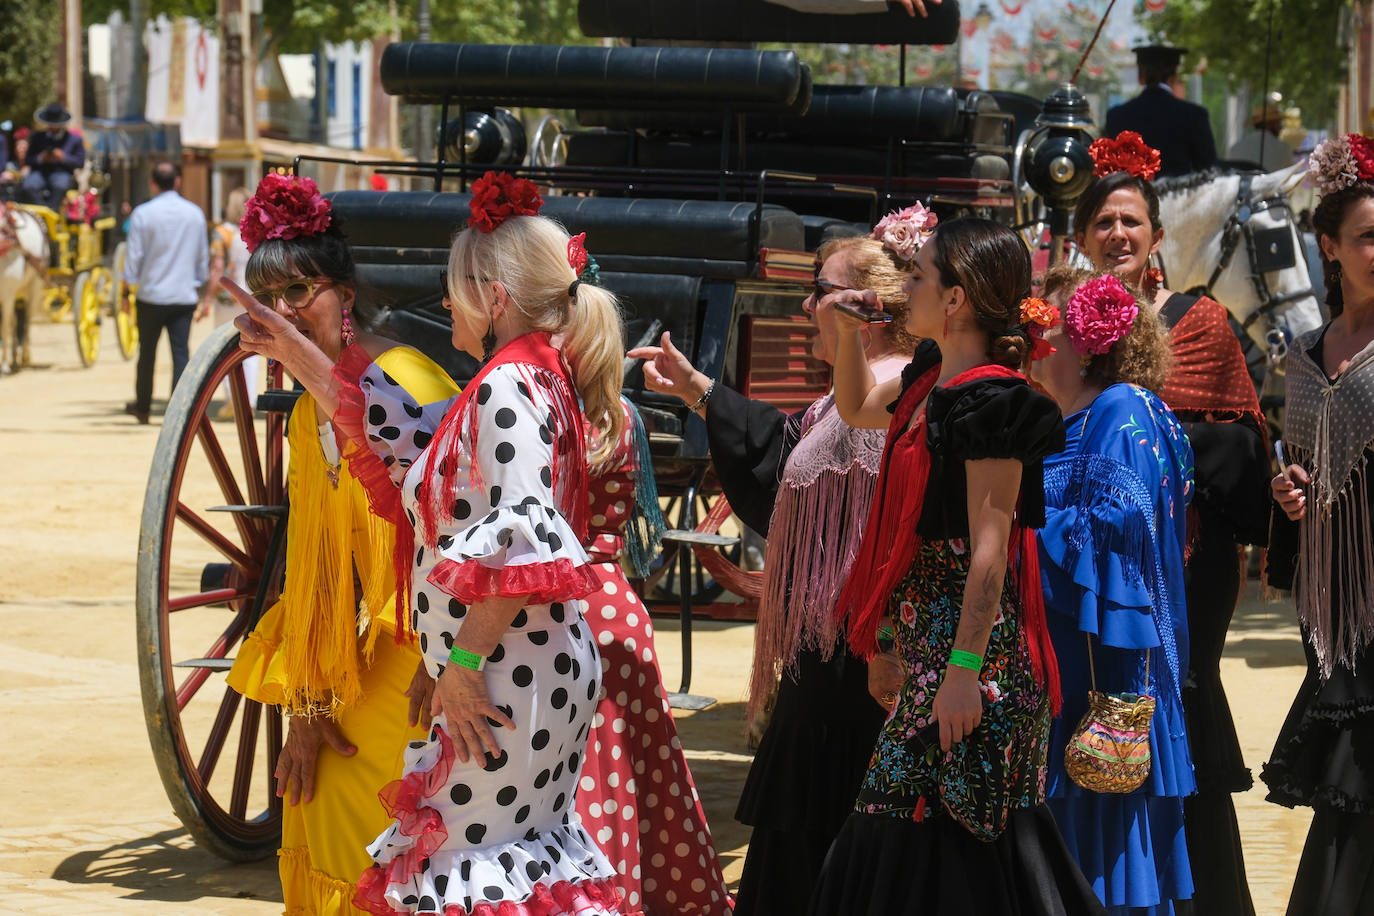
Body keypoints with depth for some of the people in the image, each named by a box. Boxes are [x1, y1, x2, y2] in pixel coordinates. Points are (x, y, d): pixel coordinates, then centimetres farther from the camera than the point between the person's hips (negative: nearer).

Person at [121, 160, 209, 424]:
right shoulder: (195, 213, 4)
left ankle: (142, 407, 25)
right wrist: (199, 286, 24)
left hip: (152, 295, -2)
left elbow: (134, 257, -6)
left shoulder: (143, 214, -7)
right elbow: (203, 257, 12)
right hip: (185, 296, 2)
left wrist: (126, 292, 3)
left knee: (147, 352, 12)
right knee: (181, 352, -1)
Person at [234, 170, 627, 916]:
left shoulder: (506, 387, -16)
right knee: (530, 849, 13)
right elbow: (407, 439, 26)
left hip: (508, 682, -10)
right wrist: (292, 350, 28)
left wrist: (462, 664, -22)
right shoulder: (538, 379, 15)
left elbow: (517, 543, -25)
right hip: (543, 675, 10)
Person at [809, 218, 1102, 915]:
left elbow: (990, 547, -20)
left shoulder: (987, 400, -16)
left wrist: (965, 668, -24)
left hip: (971, 638, -10)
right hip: (926, 637, 10)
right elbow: (857, 409, 35)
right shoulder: (932, 376, 12)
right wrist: (849, 330, 19)